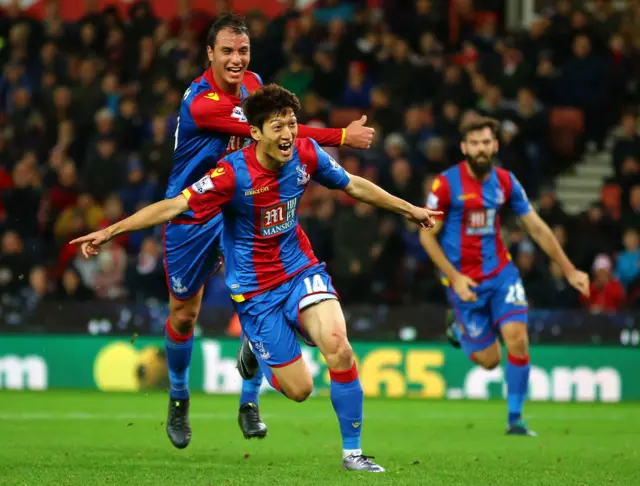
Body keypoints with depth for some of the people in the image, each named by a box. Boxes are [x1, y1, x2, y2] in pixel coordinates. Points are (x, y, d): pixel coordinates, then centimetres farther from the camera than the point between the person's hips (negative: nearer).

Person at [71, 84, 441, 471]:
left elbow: (353, 185, 10)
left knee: (338, 347, -23)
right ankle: (257, 349, 33)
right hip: (255, 289, -3)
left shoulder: (306, 154, -8)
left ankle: (353, 452, -6)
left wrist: (408, 209, 20)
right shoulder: (233, 173, -22)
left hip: (301, 269, 4)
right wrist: (109, 231, -28)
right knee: (299, 389, -4)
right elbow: (174, 206, -22)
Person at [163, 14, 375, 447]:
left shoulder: (252, 83, -3)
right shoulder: (201, 103, -27)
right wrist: (342, 136, -30)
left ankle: (249, 403, 0)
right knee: (184, 313, 8)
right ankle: (179, 399, 33)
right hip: (191, 214, -5)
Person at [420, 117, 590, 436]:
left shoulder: (505, 181, 0)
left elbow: (537, 228, 8)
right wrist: (454, 278, -15)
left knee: (517, 337, -17)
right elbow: (427, 235, -6)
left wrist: (569, 270, 6)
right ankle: (459, 329, 35)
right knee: (489, 359, 0)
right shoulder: (446, 184, -12)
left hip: (500, 272, 3)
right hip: (464, 281, -3)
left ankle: (515, 419, -2)